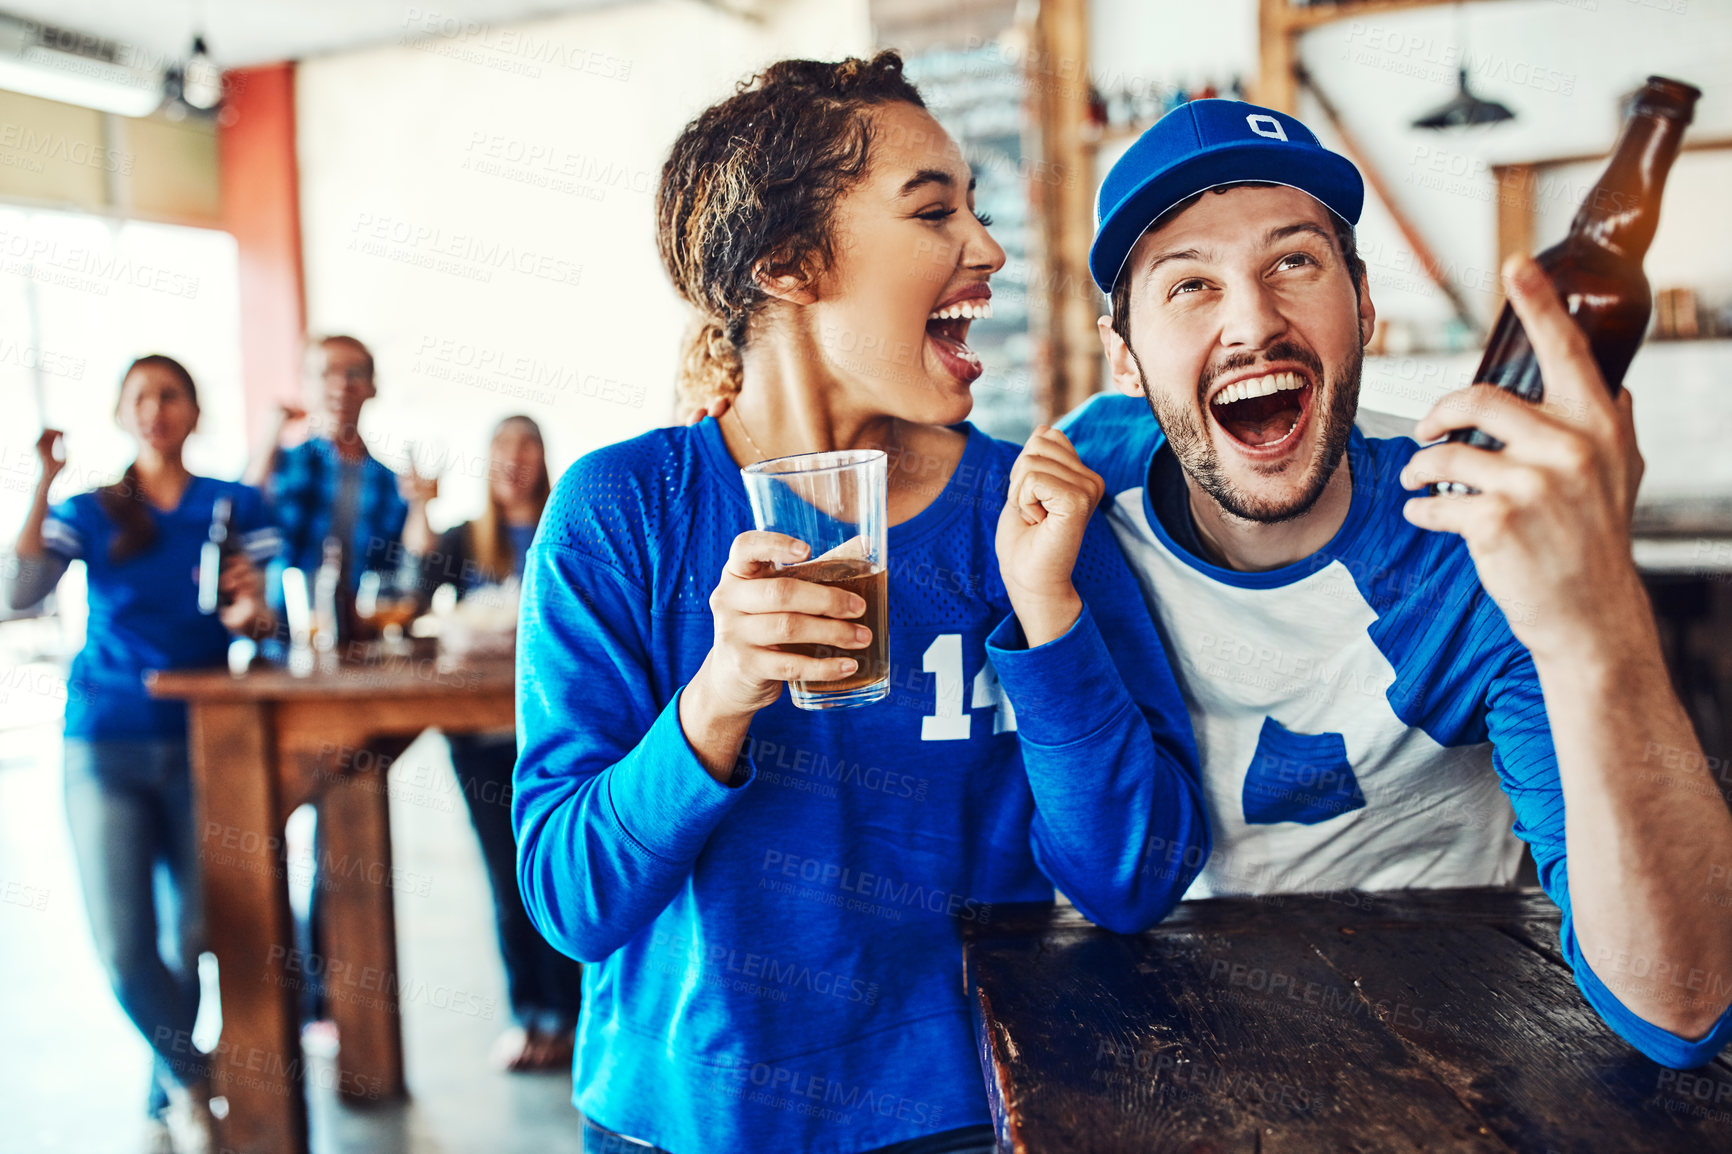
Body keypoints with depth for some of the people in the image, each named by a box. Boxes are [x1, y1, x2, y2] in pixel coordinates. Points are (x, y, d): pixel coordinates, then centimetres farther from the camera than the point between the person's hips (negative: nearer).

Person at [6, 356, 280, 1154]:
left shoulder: (236, 508, 4)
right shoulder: (88, 512, 5)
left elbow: (260, 623, 1)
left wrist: (252, 611, -22)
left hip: (203, 744, 0)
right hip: (107, 749, 0)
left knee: (191, 940, 6)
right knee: (125, 952, -8)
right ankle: (191, 1072, 19)